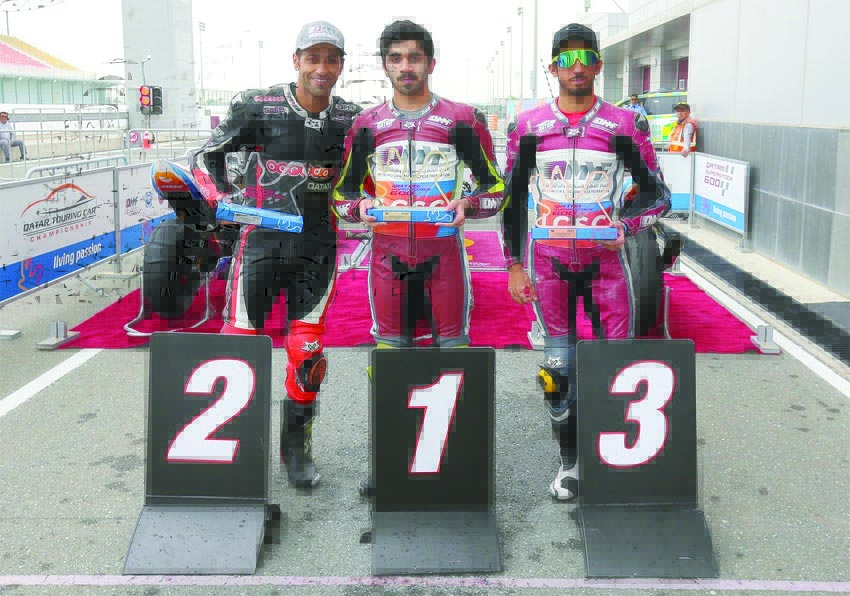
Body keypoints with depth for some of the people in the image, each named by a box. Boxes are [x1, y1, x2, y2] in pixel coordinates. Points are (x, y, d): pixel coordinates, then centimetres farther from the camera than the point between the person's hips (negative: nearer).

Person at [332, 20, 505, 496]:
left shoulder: (462, 120, 1)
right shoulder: (367, 125, 8)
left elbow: (496, 188, 5)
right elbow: (343, 193, 14)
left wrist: (467, 205, -14)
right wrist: (361, 207, -7)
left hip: (444, 249, -2)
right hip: (387, 251, 2)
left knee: (453, 345, 2)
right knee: (390, 350, 8)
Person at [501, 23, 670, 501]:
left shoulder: (625, 124, 0)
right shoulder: (528, 126, 3)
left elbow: (658, 193, 4)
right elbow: (512, 198, 7)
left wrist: (625, 226, -14)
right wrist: (514, 264, 4)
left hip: (606, 258, -1)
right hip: (549, 260, 1)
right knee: (559, 363, 7)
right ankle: (570, 460, 20)